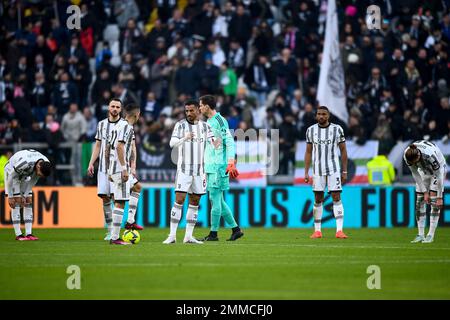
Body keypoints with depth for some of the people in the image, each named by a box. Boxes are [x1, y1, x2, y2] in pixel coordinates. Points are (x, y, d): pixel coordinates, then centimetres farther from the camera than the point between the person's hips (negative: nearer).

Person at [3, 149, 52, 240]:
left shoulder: (45, 164, -22)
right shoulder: (25, 162, -42)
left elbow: (33, 181, -8)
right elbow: (11, 177, -29)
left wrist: (25, 195, -9)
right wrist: (10, 196, -23)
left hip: (25, 175, 6)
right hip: (12, 171, -6)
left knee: (29, 202, -4)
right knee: (16, 202, -14)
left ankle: (29, 234, -6)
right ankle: (18, 235, -14)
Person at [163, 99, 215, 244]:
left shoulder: (205, 126, 6)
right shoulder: (180, 125, -2)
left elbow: (211, 143, 1)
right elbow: (172, 143, -13)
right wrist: (184, 138, -32)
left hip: (199, 169, 3)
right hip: (184, 169, -3)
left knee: (195, 201, 5)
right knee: (179, 200, -10)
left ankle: (188, 236, 9)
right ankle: (172, 235, -10)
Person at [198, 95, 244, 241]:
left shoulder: (219, 120, -11)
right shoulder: (208, 122, 17)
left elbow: (229, 142, -16)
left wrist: (231, 163, -24)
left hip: (218, 167, -10)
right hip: (210, 166, 10)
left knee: (215, 199, -7)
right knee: (218, 200, 10)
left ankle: (213, 233, -4)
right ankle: (235, 229, 14)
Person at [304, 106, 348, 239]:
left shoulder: (337, 129, -2)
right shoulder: (311, 130, 4)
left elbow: (343, 150, 3)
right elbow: (308, 152, 9)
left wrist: (344, 172, 0)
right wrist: (306, 172, 4)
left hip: (334, 169, -2)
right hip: (317, 170, 2)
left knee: (336, 198, -9)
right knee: (318, 199, 5)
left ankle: (339, 230, -13)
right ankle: (317, 231, 12)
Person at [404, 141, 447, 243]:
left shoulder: (430, 155, -42)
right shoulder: (407, 155, -27)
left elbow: (438, 177, -31)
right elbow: (415, 174, -14)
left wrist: (440, 197, -27)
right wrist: (425, 192, -15)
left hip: (438, 168, -5)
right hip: (423, 171, 5)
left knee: (434, 200, -15)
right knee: (419, 201, -5)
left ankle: (431, 235, -13)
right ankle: (420, 235, -3)